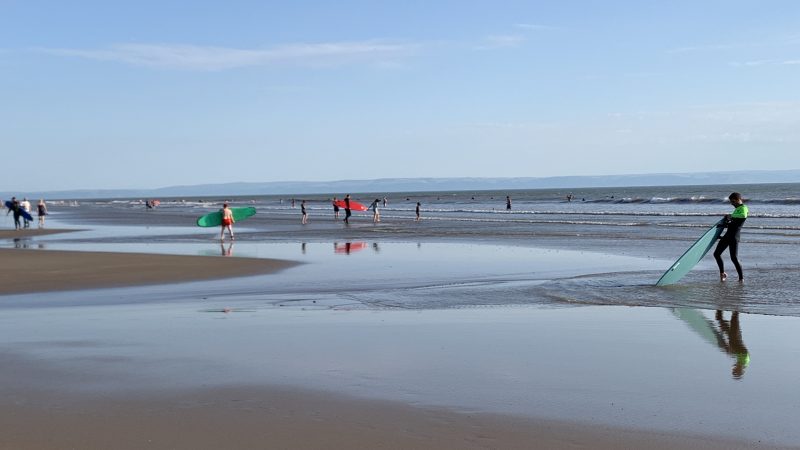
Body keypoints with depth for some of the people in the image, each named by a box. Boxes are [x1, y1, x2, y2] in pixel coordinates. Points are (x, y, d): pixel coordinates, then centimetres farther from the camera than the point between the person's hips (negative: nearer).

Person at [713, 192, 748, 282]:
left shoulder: (743, 208, -8)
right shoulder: (737, 209, 21)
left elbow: (744, 215, -33)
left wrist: (731, 216, -26)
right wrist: (726, 223, 16)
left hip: (734, 236, -10)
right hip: (728, 234, 10)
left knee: (734, 258, -13)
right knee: (717, 253, 13)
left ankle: (741, 278, -5)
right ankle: (722, 273, 25)